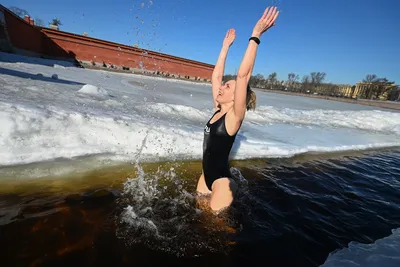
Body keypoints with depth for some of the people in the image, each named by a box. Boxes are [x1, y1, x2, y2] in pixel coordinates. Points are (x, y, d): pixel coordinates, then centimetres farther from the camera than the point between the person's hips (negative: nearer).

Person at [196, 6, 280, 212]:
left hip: (221, 180, -7)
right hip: (206, 175, 8)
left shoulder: (234, 116, -18)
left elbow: (243, 75, -29)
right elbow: (216, 75, 5)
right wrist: (226, 46, 11)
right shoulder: (218, 110, 1)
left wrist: (256, 35, -27)